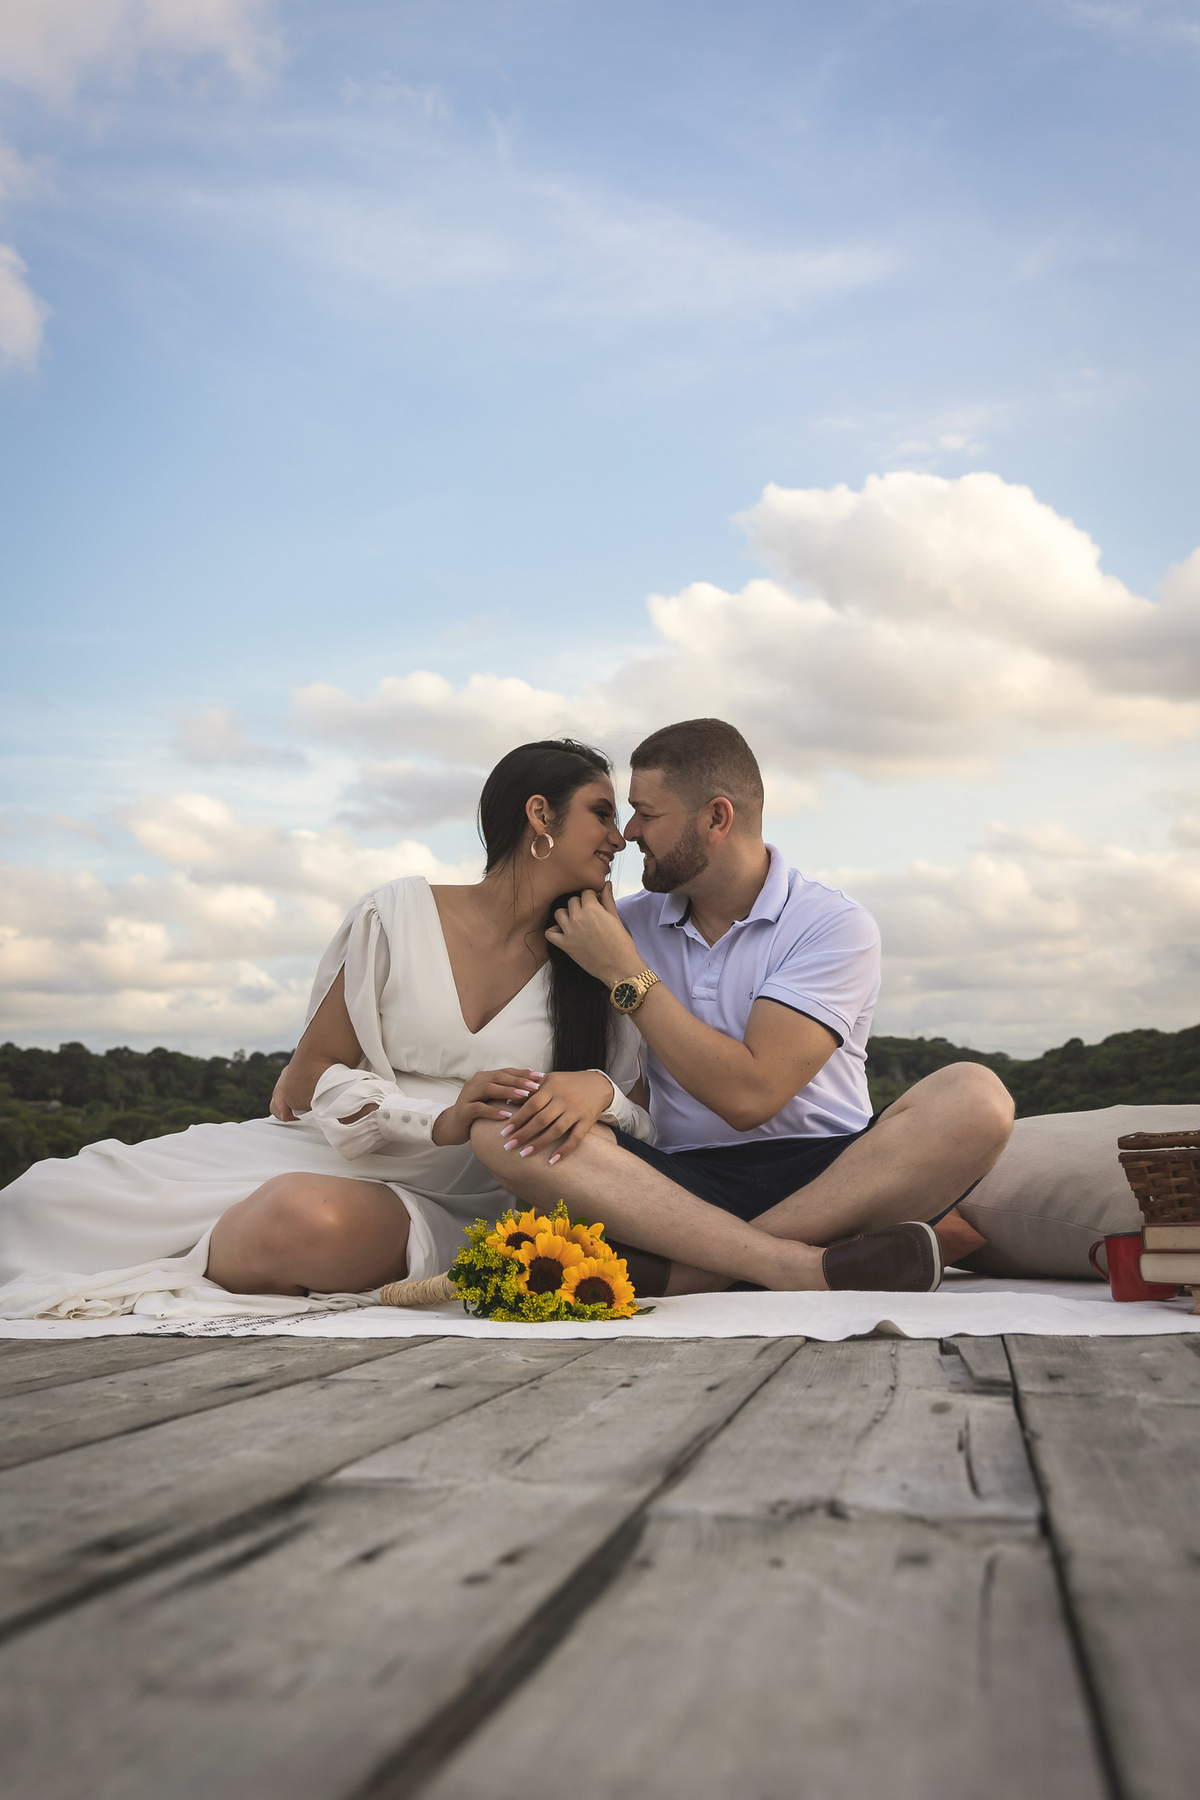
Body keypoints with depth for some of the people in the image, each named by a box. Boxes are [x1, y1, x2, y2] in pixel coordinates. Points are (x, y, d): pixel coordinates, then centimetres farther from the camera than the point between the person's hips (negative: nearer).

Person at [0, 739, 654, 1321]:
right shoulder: (402, 912, 1)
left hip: (440, 1209, 1)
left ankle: (177, 1278, -6)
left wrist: (598, 1090, -21)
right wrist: (439, 1121, -17)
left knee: (312, 1218, -36)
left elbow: (642, 1119, 3)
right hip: (324, 1150, 0)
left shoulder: (592, 972, 7)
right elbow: (308, 1080, -1)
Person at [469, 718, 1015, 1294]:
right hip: (684, 1182, 3)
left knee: (974, 1098, -30)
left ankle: (687, 1275, -32)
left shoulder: (835, 926, -5)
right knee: (498, 1129, -23)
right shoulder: (630, 922, 11)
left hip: (826, 1176, -2)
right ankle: (803, 1267, -35)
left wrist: (625, 973, -10)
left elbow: (748, 1095, -14)